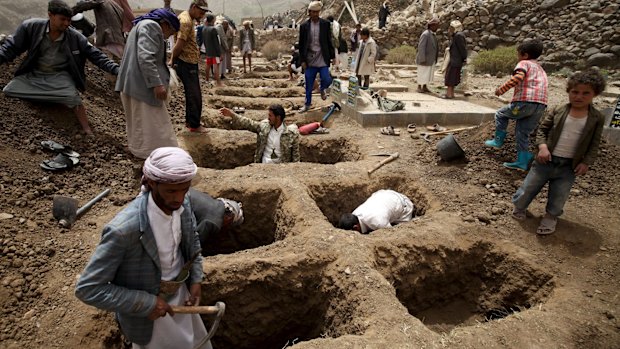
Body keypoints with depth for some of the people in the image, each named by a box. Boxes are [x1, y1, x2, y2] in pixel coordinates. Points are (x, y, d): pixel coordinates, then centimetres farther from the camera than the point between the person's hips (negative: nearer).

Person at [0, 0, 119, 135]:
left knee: (72, 97, -27)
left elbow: (96, 55, -10)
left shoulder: (75, 37, -14)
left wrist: (116, 69, -21)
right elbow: (12, 47, -4)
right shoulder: (31, 27, -12)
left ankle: (87, 130, -14)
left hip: (59, 76, -2)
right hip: (32, 74, 3)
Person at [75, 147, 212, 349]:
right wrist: (145, 304, -24)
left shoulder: (182, 204, -15)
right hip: (146, 308, -5)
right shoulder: (124, 228, -34)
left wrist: (196, 279, -5)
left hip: (180, 293, 6)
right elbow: (87, 289, -25)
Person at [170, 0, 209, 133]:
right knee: (195, 95, -3)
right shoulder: (186, 21, -19)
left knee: (191, 93, 18)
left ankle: (189, 120, 29)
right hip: (187, 63, -10)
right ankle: (194, 125, 6)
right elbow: (179, 44, -24)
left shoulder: (185, 16, 15)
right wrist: (173, 61, -12)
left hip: (190, 63, 10)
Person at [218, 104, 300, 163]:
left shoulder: (291, 133, -7)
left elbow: (295, 154, -3)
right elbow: (249, 124, 12)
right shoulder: (264, 126, 4)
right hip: (264, 164, 4)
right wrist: (232, 115, 4)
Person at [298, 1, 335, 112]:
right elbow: (301, 45, 4)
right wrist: (302, 60, -1)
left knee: (327, 80, -9)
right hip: (310, 60, 1)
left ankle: (323, 89, 27)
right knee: (309, 85, 6)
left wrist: (332, 56, 2)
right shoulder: (304, 26, 3)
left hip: (322, 59, 0)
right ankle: (307, 104, 23)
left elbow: (329, 41, 6)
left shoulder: (325, 24, 3)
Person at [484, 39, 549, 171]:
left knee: (501, 114, 17)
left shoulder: (524, 63, 5)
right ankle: (522, 162, 12)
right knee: (523, 133, 13)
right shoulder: (541, 69, 31)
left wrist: (502, 89, -13)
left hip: (525, 102, -7)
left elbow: (518, 77, -16)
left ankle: (498, 140, 19)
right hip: (541, 106, 7)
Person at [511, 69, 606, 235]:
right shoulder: (557, 111, -5)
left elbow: (594, 144, 3)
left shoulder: (597, 118, -2)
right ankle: (519, 207, 36)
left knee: (558, 197, 12)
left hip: (569, 166, 1)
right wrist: (542, 146, -15)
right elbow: (542, 129, 1)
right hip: (546, 160, 0)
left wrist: (586, 162, -6)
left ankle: (550, 217, 36)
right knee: (527, 189, 10)